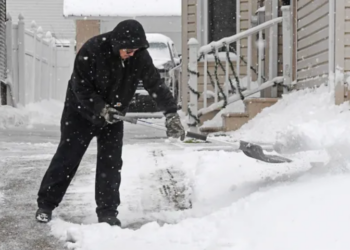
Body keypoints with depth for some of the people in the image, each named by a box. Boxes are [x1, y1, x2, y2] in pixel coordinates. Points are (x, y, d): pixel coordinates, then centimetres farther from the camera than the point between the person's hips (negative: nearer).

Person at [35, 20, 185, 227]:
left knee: (111, 162, -3)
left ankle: (108, 212, 5)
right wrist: (101, 109, -34)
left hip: (113, 116, 3)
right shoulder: (91, 50, -28)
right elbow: (80, 88, -24)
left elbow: (156, 84, -14)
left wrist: (171, 113, -23)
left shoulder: (140, 56, -17)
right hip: (81, 112, -3)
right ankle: (45, 205, 13)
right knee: (66, 158, 1)